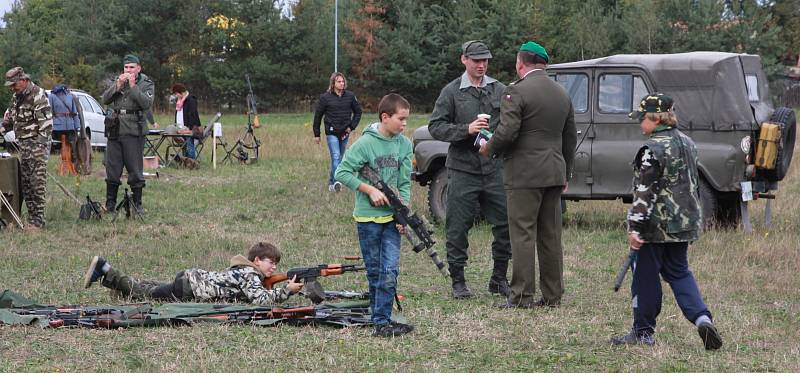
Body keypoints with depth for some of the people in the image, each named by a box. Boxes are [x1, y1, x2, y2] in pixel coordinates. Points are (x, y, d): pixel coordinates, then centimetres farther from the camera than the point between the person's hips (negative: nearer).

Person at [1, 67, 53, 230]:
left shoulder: (37, 95, -13)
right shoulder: (16, 96, 14)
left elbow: (46, 122, -17)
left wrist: (41, 145, -20)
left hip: (37, 143, -9)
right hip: (23, 144, 9)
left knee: (38, 182, -10)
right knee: (26, 183, 9)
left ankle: (38, 221, -11)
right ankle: (32, 218, 15)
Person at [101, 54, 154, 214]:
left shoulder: (146, 84, 3)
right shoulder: (118, 81, 15)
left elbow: (147, 103, -13)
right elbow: (105, 99, 3)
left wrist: (133, 87, -16)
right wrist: (117, 86, -11)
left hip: (134, 132, -4)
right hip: (115, 129, 4)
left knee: (135, 170, -2)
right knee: (112, 169, 6)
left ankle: (137, 204, 6)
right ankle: (110, 203, 14)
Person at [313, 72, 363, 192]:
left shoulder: (350, 96, 1)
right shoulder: (325, 97, -5)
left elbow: (358, 112, 13)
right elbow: (318, 116, 2)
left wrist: (351, 126, 1)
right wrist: (316, 134, 4)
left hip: (344, 133, 4)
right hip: (331, 132, -4)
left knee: (340, 158, 12)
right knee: (336, 157, -17)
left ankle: (331, 181, 25)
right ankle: (336, 182, -25)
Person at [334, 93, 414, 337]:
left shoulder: (404, 145, 4)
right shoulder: (366, 143, -10)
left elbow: (404, 183, 5)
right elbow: (342, 173, -10)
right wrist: (370, 190, -15)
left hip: (392, 217, 3)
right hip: (367, 217, -3)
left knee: (390, 271, -5)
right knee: (374, 271, 5)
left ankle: (382, 321, -4)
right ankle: (380, 319, 12)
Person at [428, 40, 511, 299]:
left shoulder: (499, 90, 10)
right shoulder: (452, 92, 1)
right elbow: (435, 127, -3)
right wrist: (466, 130, -16)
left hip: (495, 168, 3)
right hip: (462, 169, -3)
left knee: (505, 224, 2)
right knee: (458, 227, 0)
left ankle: (499, 278, 15)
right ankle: (458, 282, 11)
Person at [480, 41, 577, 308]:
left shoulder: (517, 91, -11)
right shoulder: (562, 94, 14)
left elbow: (507, 132, -19)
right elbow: (571, 138, 19)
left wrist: (489, 149, 0)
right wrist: (565, 174, 26)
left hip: (525, 174, -7)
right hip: (554, 173, 7)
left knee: (523, 234, -5)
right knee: (551, 236, 10)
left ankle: (522, 295, -5)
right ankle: (552, 295, 13)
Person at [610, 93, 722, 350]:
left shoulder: (652, 149, -17)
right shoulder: (687, 144, 9)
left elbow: (645, 192, -20)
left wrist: (635, 227, -19)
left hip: (658, 224, -8)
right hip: (686, 223, 8)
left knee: (646, 276, 4)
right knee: (678, 271, 16)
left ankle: (643, 332, 11)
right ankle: (701, 318, -3)